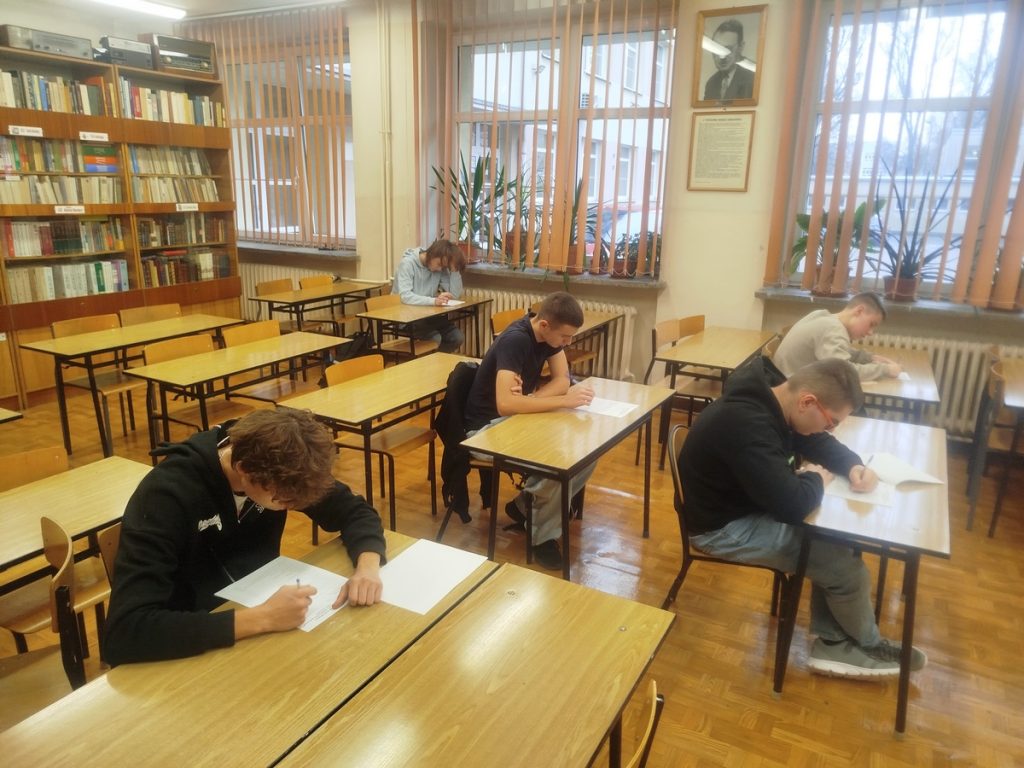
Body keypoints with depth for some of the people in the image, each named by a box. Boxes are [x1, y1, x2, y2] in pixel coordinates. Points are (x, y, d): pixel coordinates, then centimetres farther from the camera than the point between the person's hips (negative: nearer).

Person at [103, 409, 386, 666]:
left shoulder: (278, 469, -12)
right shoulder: (168, 494, -28)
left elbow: (354, 510, -2)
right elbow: (125, 632, -35)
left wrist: (368, 567, -22)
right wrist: (261, 619, -40)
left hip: (259, 609, 6)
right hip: (194, 650, -6)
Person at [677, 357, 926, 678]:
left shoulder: (772, 398, -4)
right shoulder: (747, 425, -35)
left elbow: (818, 442, 13)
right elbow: (793, 506, -34)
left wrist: (854, 466, -7)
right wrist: (816, 478, -12)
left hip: (747, 504, 10)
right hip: (722, 527, -9)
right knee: (844, 563, -6)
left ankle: (832, 643, 16)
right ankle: (868, 645, 22)